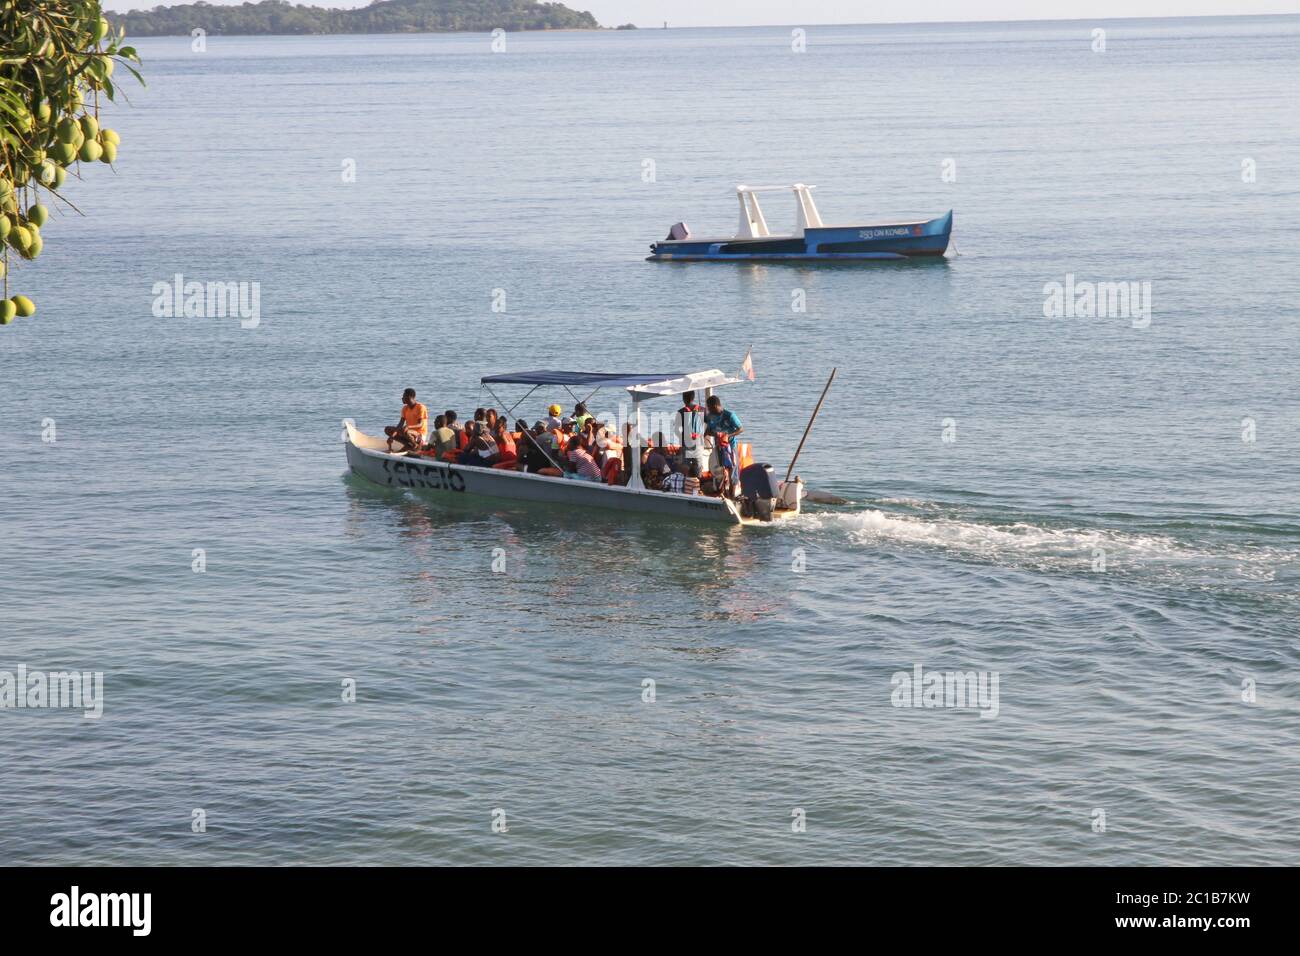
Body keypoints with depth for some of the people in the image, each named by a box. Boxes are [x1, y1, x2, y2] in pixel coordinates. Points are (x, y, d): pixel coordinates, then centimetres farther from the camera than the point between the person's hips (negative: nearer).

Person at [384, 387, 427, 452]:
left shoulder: (420, 408, -14)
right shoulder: (405, 408, 6)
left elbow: (420, 425, -23)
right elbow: (400, 424, -1)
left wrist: (408, 427, -42)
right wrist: (392, 436, -16)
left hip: (420, 434, -8)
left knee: (404, 432, -39)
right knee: (387, 429, -6)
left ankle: (415, 445, -10)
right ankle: (409, 446, -16)